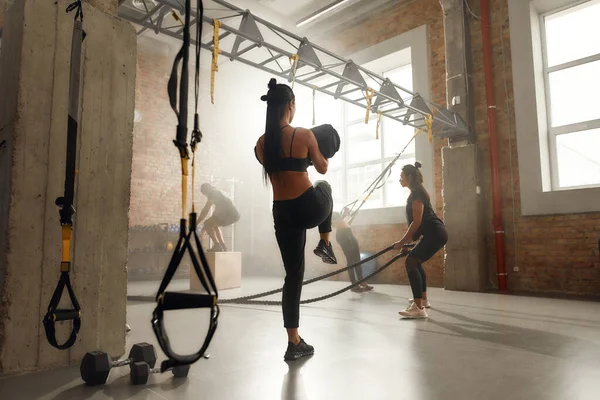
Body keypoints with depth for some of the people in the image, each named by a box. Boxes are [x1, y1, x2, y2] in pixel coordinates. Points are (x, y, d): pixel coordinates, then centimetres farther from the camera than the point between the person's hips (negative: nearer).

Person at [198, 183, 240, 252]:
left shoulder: (212, 193, 0)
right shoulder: (218, 193, 30)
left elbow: (205, 210, -6)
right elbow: (217, 211, 35)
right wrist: (208, 225, 36)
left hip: (230, 214, -10)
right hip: (235, 215, 10)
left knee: (206, 223, -5)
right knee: (214, 225, 28)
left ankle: (217, 246, -10)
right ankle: (223, 246, 20)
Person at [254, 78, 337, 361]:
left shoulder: (261, 144, 4)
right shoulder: (304, 135, -10)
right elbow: (322, 168, 4)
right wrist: (323, 152, 24)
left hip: (283, 213, 4)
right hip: (309, 206, -3)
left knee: (293, 274, 12)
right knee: (324, 187, 35)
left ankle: (294, 343, 15)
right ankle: (325, 244, 29)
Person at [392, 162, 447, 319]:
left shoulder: (417, 194, -12)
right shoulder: (416, 193, 19)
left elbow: (417, 222, -19)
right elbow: (416, 222, 23)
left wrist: (402, 242, -15)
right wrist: (407, 241, 24)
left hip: (435, 233, -11)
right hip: (435, 233, 11)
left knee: (411, 262, -18)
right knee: (415, 261, 23)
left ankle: (419, 308, -23)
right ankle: (423, 299, 35)